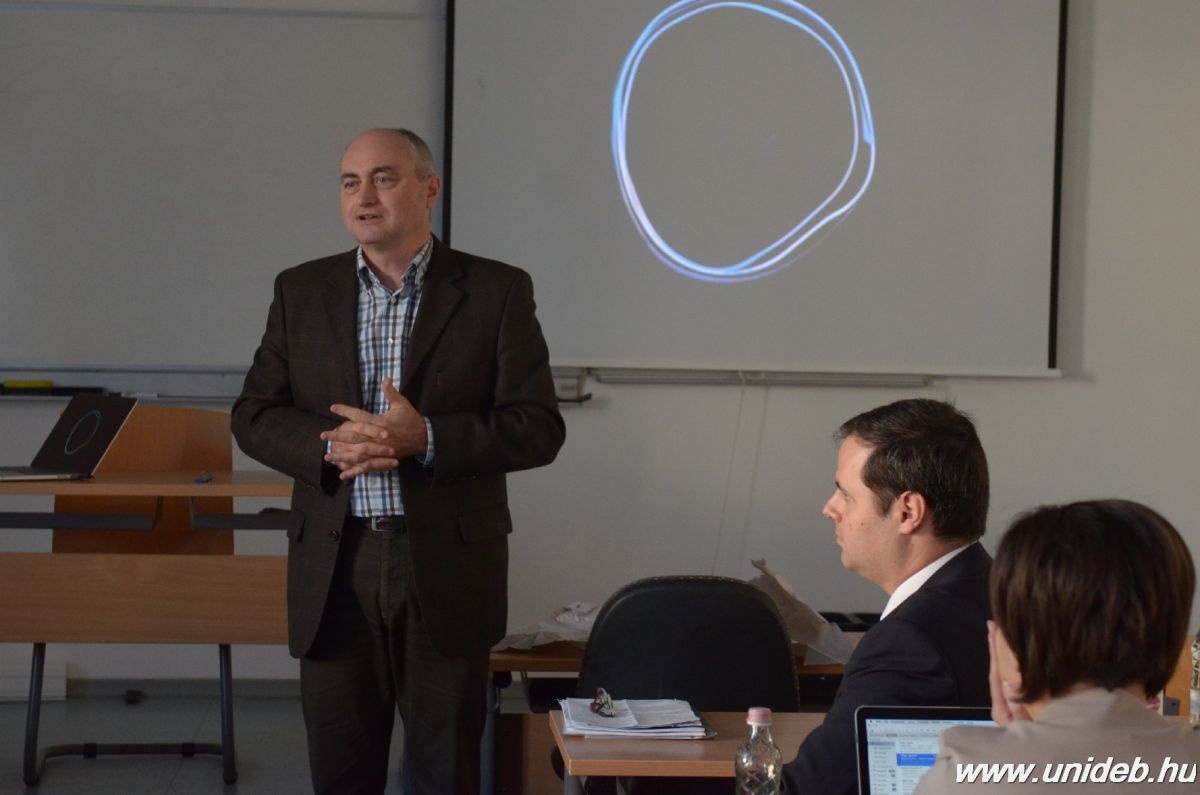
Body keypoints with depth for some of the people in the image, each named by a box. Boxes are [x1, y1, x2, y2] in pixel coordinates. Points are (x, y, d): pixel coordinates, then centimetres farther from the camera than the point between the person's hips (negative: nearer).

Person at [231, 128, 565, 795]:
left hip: (447, 568, -2)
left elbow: (538, 429, -5)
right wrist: (332, 445, -14)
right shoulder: (301, 291, 8)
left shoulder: (497, 291, -1)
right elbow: (255, 416, 6)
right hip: (334, 566, 2)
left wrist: (426, 438, -20)